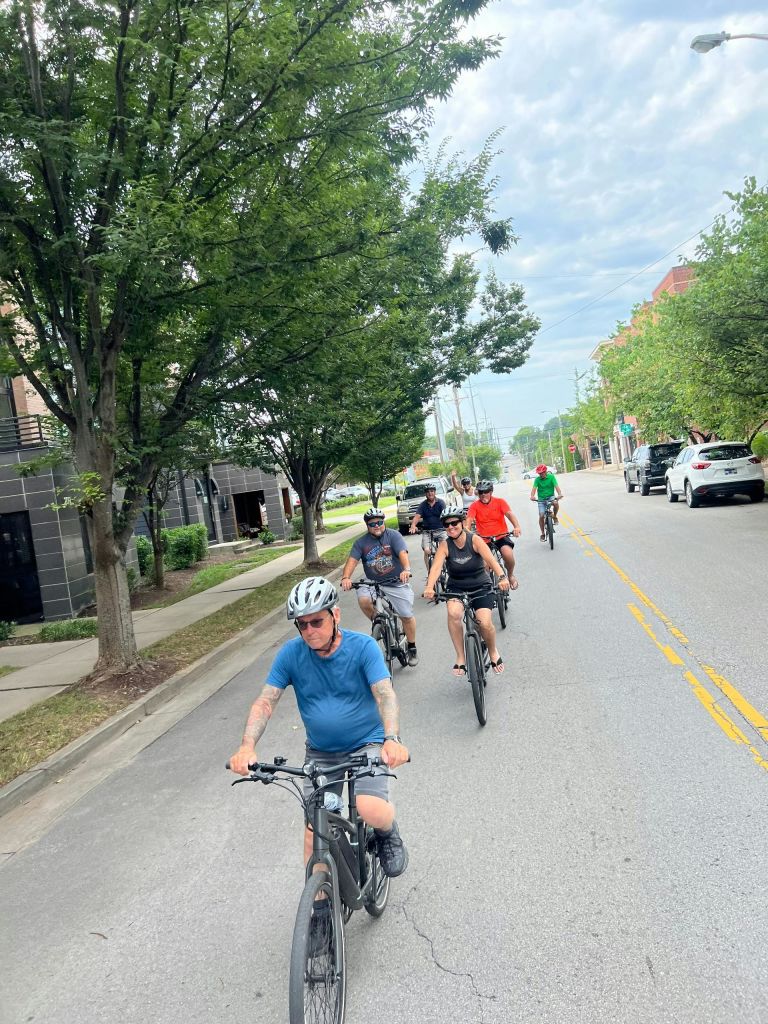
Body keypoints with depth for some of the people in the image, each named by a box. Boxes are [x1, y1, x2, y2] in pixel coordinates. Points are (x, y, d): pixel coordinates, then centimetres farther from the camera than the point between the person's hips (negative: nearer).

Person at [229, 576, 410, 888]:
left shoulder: (362, 646, -16)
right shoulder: (291, 653, -10)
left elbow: (385, 694, -25)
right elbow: (266, 701, -13)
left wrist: (392, 739, -44)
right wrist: (247, 745, -31)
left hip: (367, 745, -3)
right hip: (320, 753, 3)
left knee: (371, 810, -25)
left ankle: (388, 833, 11)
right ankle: (320, 897, 23)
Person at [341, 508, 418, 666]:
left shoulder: (393, 535, -6)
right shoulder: (361, 542, 1)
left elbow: (403, 553, -21)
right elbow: (352, 560, -11)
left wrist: (406, 569, -42)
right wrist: (345, 578, -31)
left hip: (396, 583, -2)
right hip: (373, 584, 2)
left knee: (407, 617, -2)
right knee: (363, 598, -29)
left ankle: (412, 649, 22)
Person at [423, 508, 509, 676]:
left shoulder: (474, 539, -13)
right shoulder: (444, 545, -9)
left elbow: (490, 559, -27)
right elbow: (436, 567, -24)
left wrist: (502, 576, -45)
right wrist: (429, 587, -43)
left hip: (480, 587, -1)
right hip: (456, 588, 1)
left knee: (485, 623, -20)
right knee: (453, 613, -31)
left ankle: (493, 651, 14)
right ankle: (460, 657, -16)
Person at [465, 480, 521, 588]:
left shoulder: (500, 502, 0)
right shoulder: (474, 506, 0)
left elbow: (510, 514, -13)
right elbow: (469, 519, -13)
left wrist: (517, 527, -32)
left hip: (501, 536, -1)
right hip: (484, 540, 1)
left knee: (508, 554, -27)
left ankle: (511, 575, 5)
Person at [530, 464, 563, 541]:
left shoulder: (551, 477, -7)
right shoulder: (537, 479, -6)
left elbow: (556, 486, -18)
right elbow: (534, 488, -19)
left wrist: (560, 494, -38)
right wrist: (532, 496, -40)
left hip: (550, 496, -1)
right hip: (541, 499, 1)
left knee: (556, 503, -35)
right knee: (541, 516, -10)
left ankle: (555, 517, -5)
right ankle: (542, 534, 6)